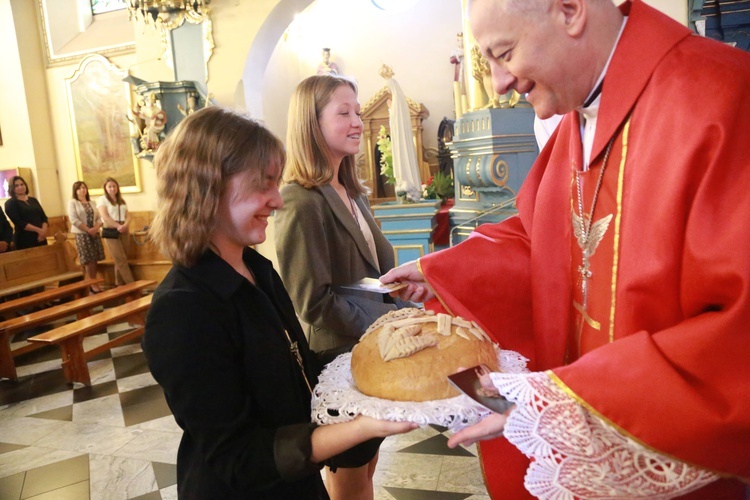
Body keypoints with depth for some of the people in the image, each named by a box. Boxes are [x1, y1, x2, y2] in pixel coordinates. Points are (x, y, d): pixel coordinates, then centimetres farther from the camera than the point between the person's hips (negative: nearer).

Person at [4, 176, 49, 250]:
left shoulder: (33, 200, 16)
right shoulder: (10, 203, 1)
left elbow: (44, 217, 10)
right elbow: (19, 222, -12)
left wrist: (44, 230, -10)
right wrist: (38, 230, -18)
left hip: (41, 238, 5)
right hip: (24, 241, -5)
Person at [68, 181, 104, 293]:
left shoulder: (92, 203, 14)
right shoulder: (72, 202, -2)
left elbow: (99, 218, 9)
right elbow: (74, 220, -12)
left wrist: (95, 228, -11)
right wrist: (88, 230, -16)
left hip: (94, 234, 5)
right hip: (82, 234, -5)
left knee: (95, 260, 3)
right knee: (89, 261, -4)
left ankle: (94, 283, 11)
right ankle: (93, 285, 4)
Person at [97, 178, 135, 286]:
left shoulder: (121, 200, 18)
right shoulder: (102, 199, 1)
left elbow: (128, 215, 10)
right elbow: (105, 217, -10)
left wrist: (125, 225, -11)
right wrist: (118, 226, -19)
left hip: (123, 231, 6)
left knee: (120, 259, 6)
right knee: (121, 259, -7)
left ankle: (119, 284, 12)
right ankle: (131, 284, -7)